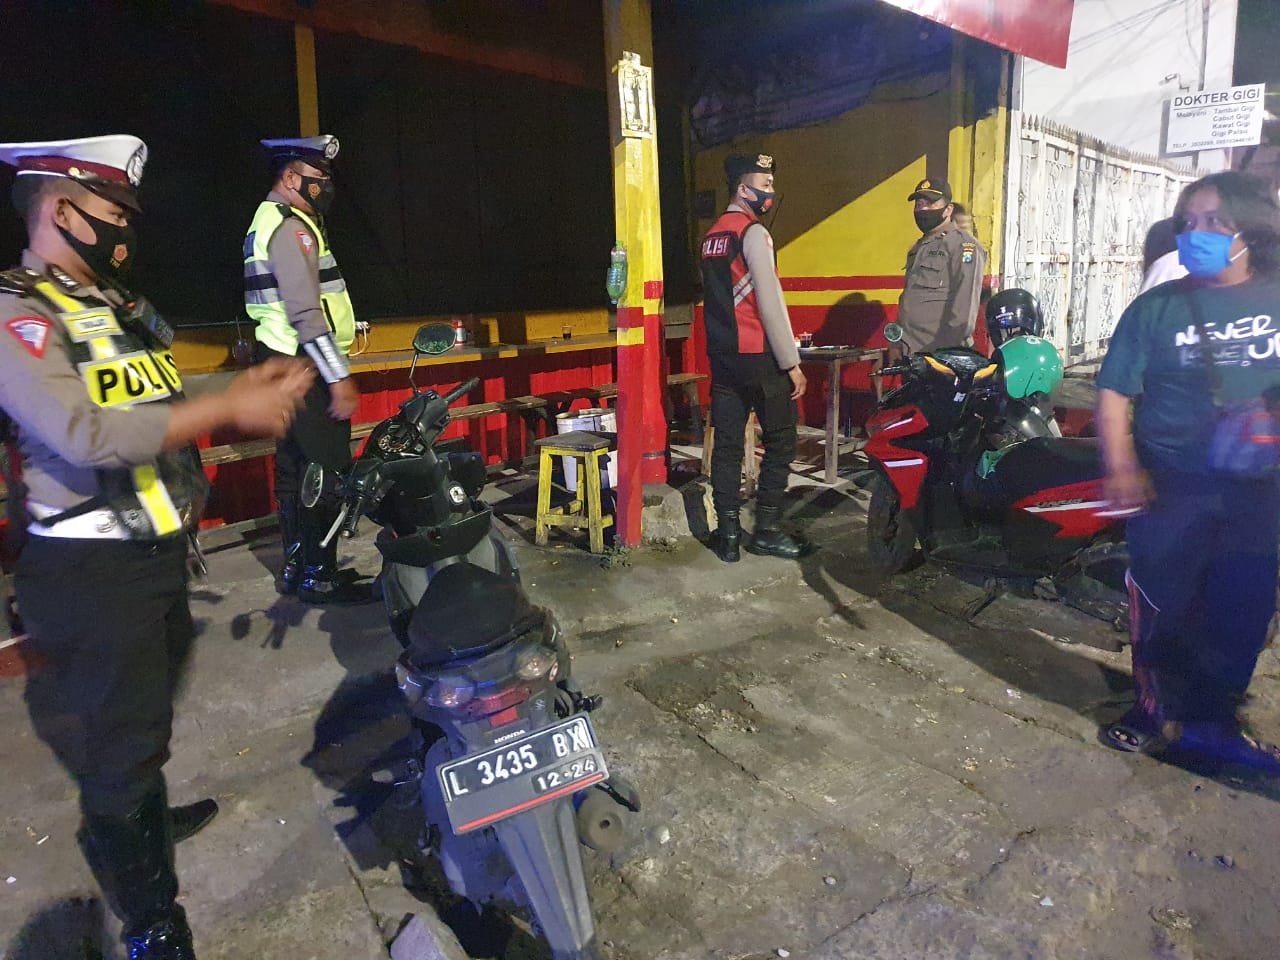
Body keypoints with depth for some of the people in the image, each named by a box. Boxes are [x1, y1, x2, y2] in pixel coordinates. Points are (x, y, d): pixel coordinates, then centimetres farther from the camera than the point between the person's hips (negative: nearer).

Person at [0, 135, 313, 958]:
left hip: (160, 554, 9)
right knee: (114, 738, 4)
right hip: (92, 572, -9)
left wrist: (253, 389, -1)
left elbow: (166, 416, 12)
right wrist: (229, 410, -27)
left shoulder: (121, 306, 12)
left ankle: (149, 819, 52)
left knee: (146, 711, 27)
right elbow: (83, 435, -29)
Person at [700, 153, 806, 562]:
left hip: (721, 355, 8)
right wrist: (792, 363, -14)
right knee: (781, 440, 3)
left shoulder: (712, 236, 15)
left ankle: (728, 534, 9)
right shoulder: (753, 232, -11)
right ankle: (766, 529, 6)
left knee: (727, 444, 7)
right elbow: (770, 302, -16)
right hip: (757, 356, -8)